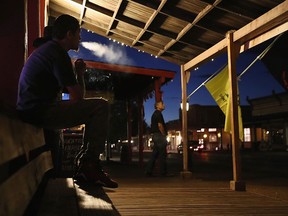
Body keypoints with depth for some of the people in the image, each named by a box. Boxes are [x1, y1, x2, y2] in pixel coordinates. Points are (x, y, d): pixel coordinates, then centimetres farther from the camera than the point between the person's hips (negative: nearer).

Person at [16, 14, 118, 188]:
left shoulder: (46, 49, 20)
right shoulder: (59, 54, -13)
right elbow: (77, 98, -12)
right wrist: (80, 74, 3)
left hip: (31, 112, 10)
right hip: (41, 113, -10)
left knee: (93, 111, 17)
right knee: (101, 106, -12)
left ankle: (85, 164, 13)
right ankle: (90, 163, -8)